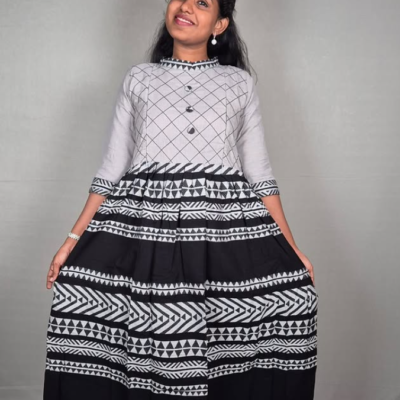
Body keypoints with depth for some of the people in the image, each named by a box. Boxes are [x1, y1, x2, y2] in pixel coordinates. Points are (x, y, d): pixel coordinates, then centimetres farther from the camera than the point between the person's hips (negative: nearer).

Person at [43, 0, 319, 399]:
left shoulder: (240, 82, 15)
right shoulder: (138, 78, 16)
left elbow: (259, 172, 13)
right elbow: (110, 170, 13)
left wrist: (292, 251, 6)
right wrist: (73, 240, 4)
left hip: (226, 234, 1)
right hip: (141, 231, -1)